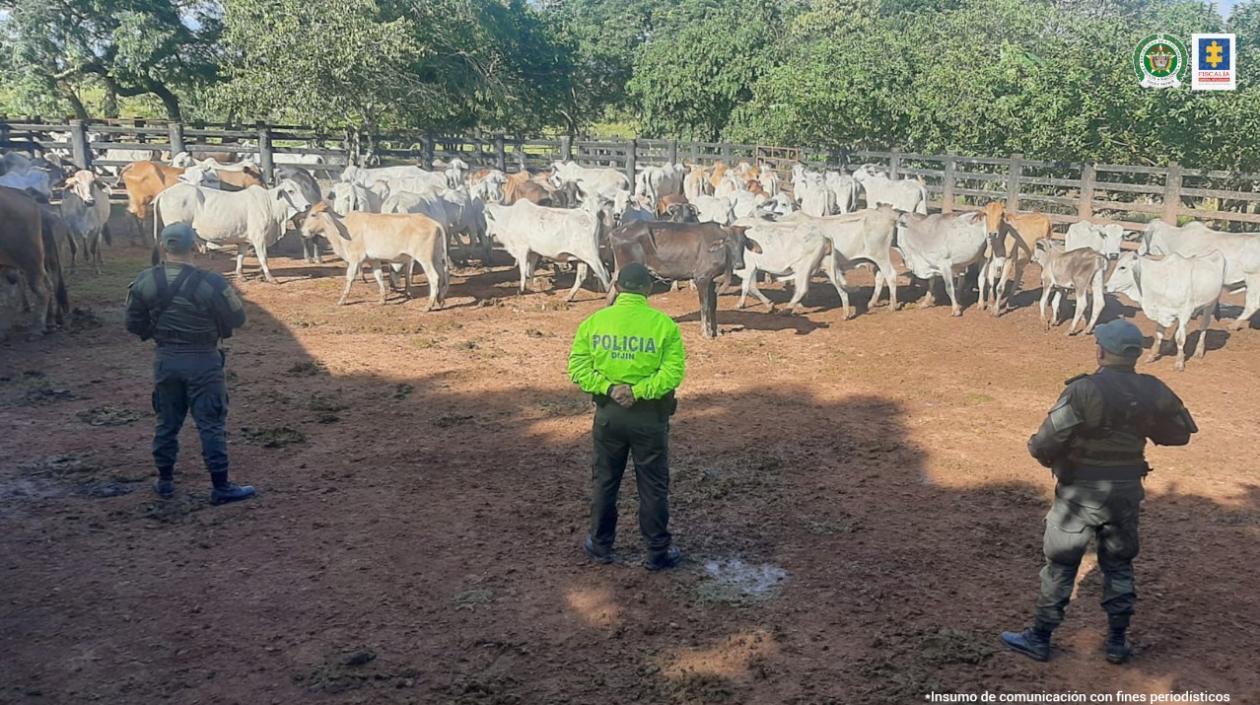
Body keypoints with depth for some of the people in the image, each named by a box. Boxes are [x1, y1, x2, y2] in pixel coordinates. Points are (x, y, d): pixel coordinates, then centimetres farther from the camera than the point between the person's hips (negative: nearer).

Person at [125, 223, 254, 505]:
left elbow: (134, 324, 5)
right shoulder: (209, 283, -19)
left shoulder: (145, 282, -4)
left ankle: (165, 481, 28)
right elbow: (237, 318, -9)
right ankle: (220, 487, 7)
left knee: (167, 422, 18)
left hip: (165, 360, 4)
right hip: (203, 361, -4)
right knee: (211, 424, 3)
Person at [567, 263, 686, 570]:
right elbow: (673, 371, -18)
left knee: (604, 481, 17)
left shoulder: (594, 321, -3)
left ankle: (600, 545, 29)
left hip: (608, 413, 2)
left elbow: (577, 367, -7)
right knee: (653, 486, 10)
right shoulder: (663, 324, -10)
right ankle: (658, 551, 19)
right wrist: (639, 391, -18)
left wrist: (608, 388, -14)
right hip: (649, 416, -2)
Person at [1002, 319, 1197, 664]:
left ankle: (1039, 638, 20)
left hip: (1080, 493, -4)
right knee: (1119, 566, 20)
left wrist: (1040, 450, -3)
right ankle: (1117, 642, 29)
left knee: (1060, 567, 9)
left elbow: (1045, 444, -25)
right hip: (1126, 493, 4)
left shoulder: (1084, 390, -22)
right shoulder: (1152, 392, -7)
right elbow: (1181, 432, 9)